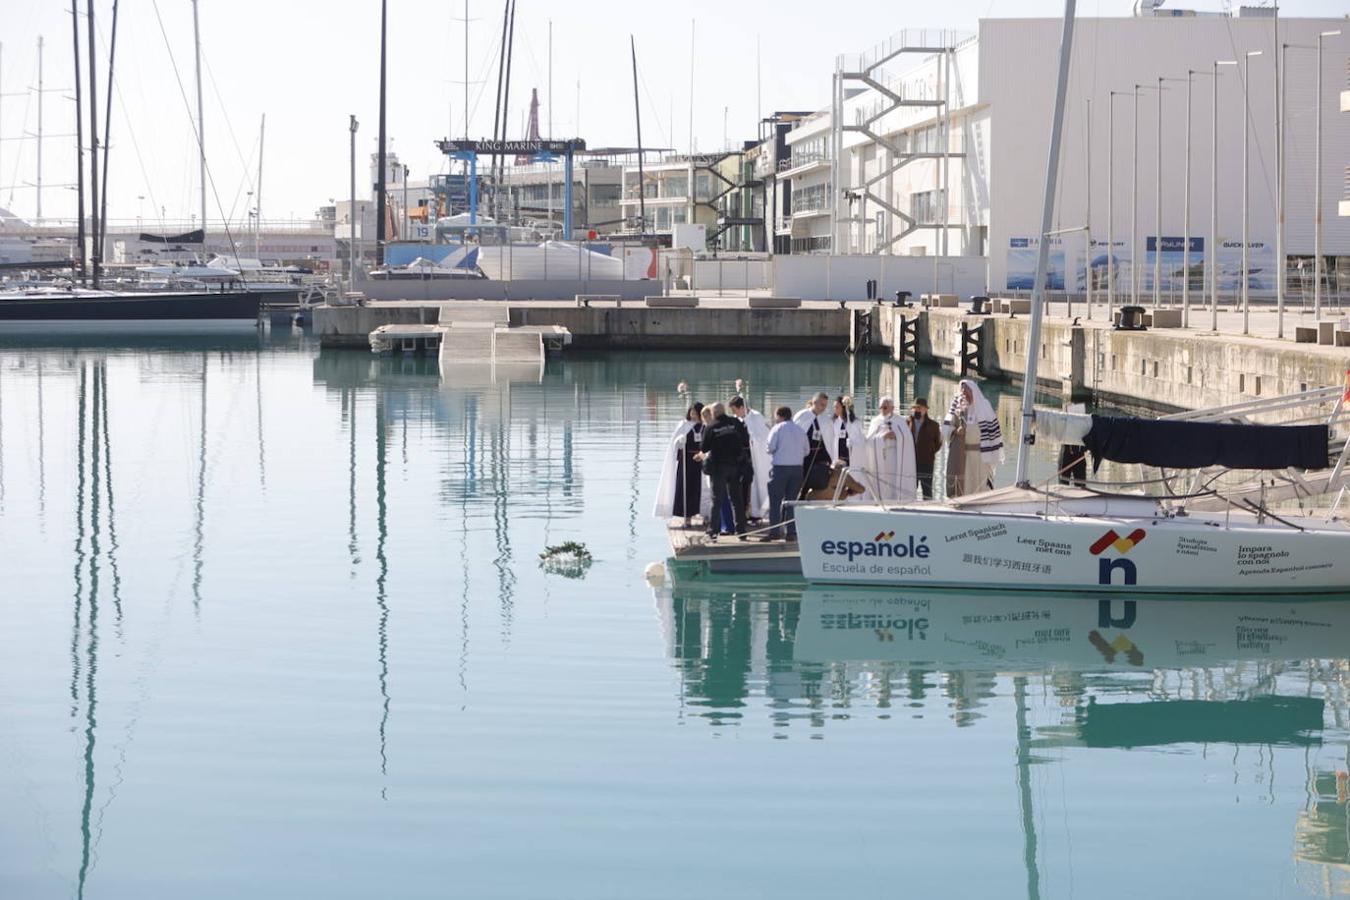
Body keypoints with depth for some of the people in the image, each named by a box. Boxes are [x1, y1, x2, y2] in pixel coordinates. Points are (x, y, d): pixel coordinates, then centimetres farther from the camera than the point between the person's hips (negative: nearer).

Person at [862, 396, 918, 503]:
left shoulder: (900, 421, 9)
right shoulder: (875, 422, 11)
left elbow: (908, 438, 0)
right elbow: (870, 440, -2)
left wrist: (896, 436, -15)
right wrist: (883, 437, -16)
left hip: (896, 458, -1)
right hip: (880, 460, 1)